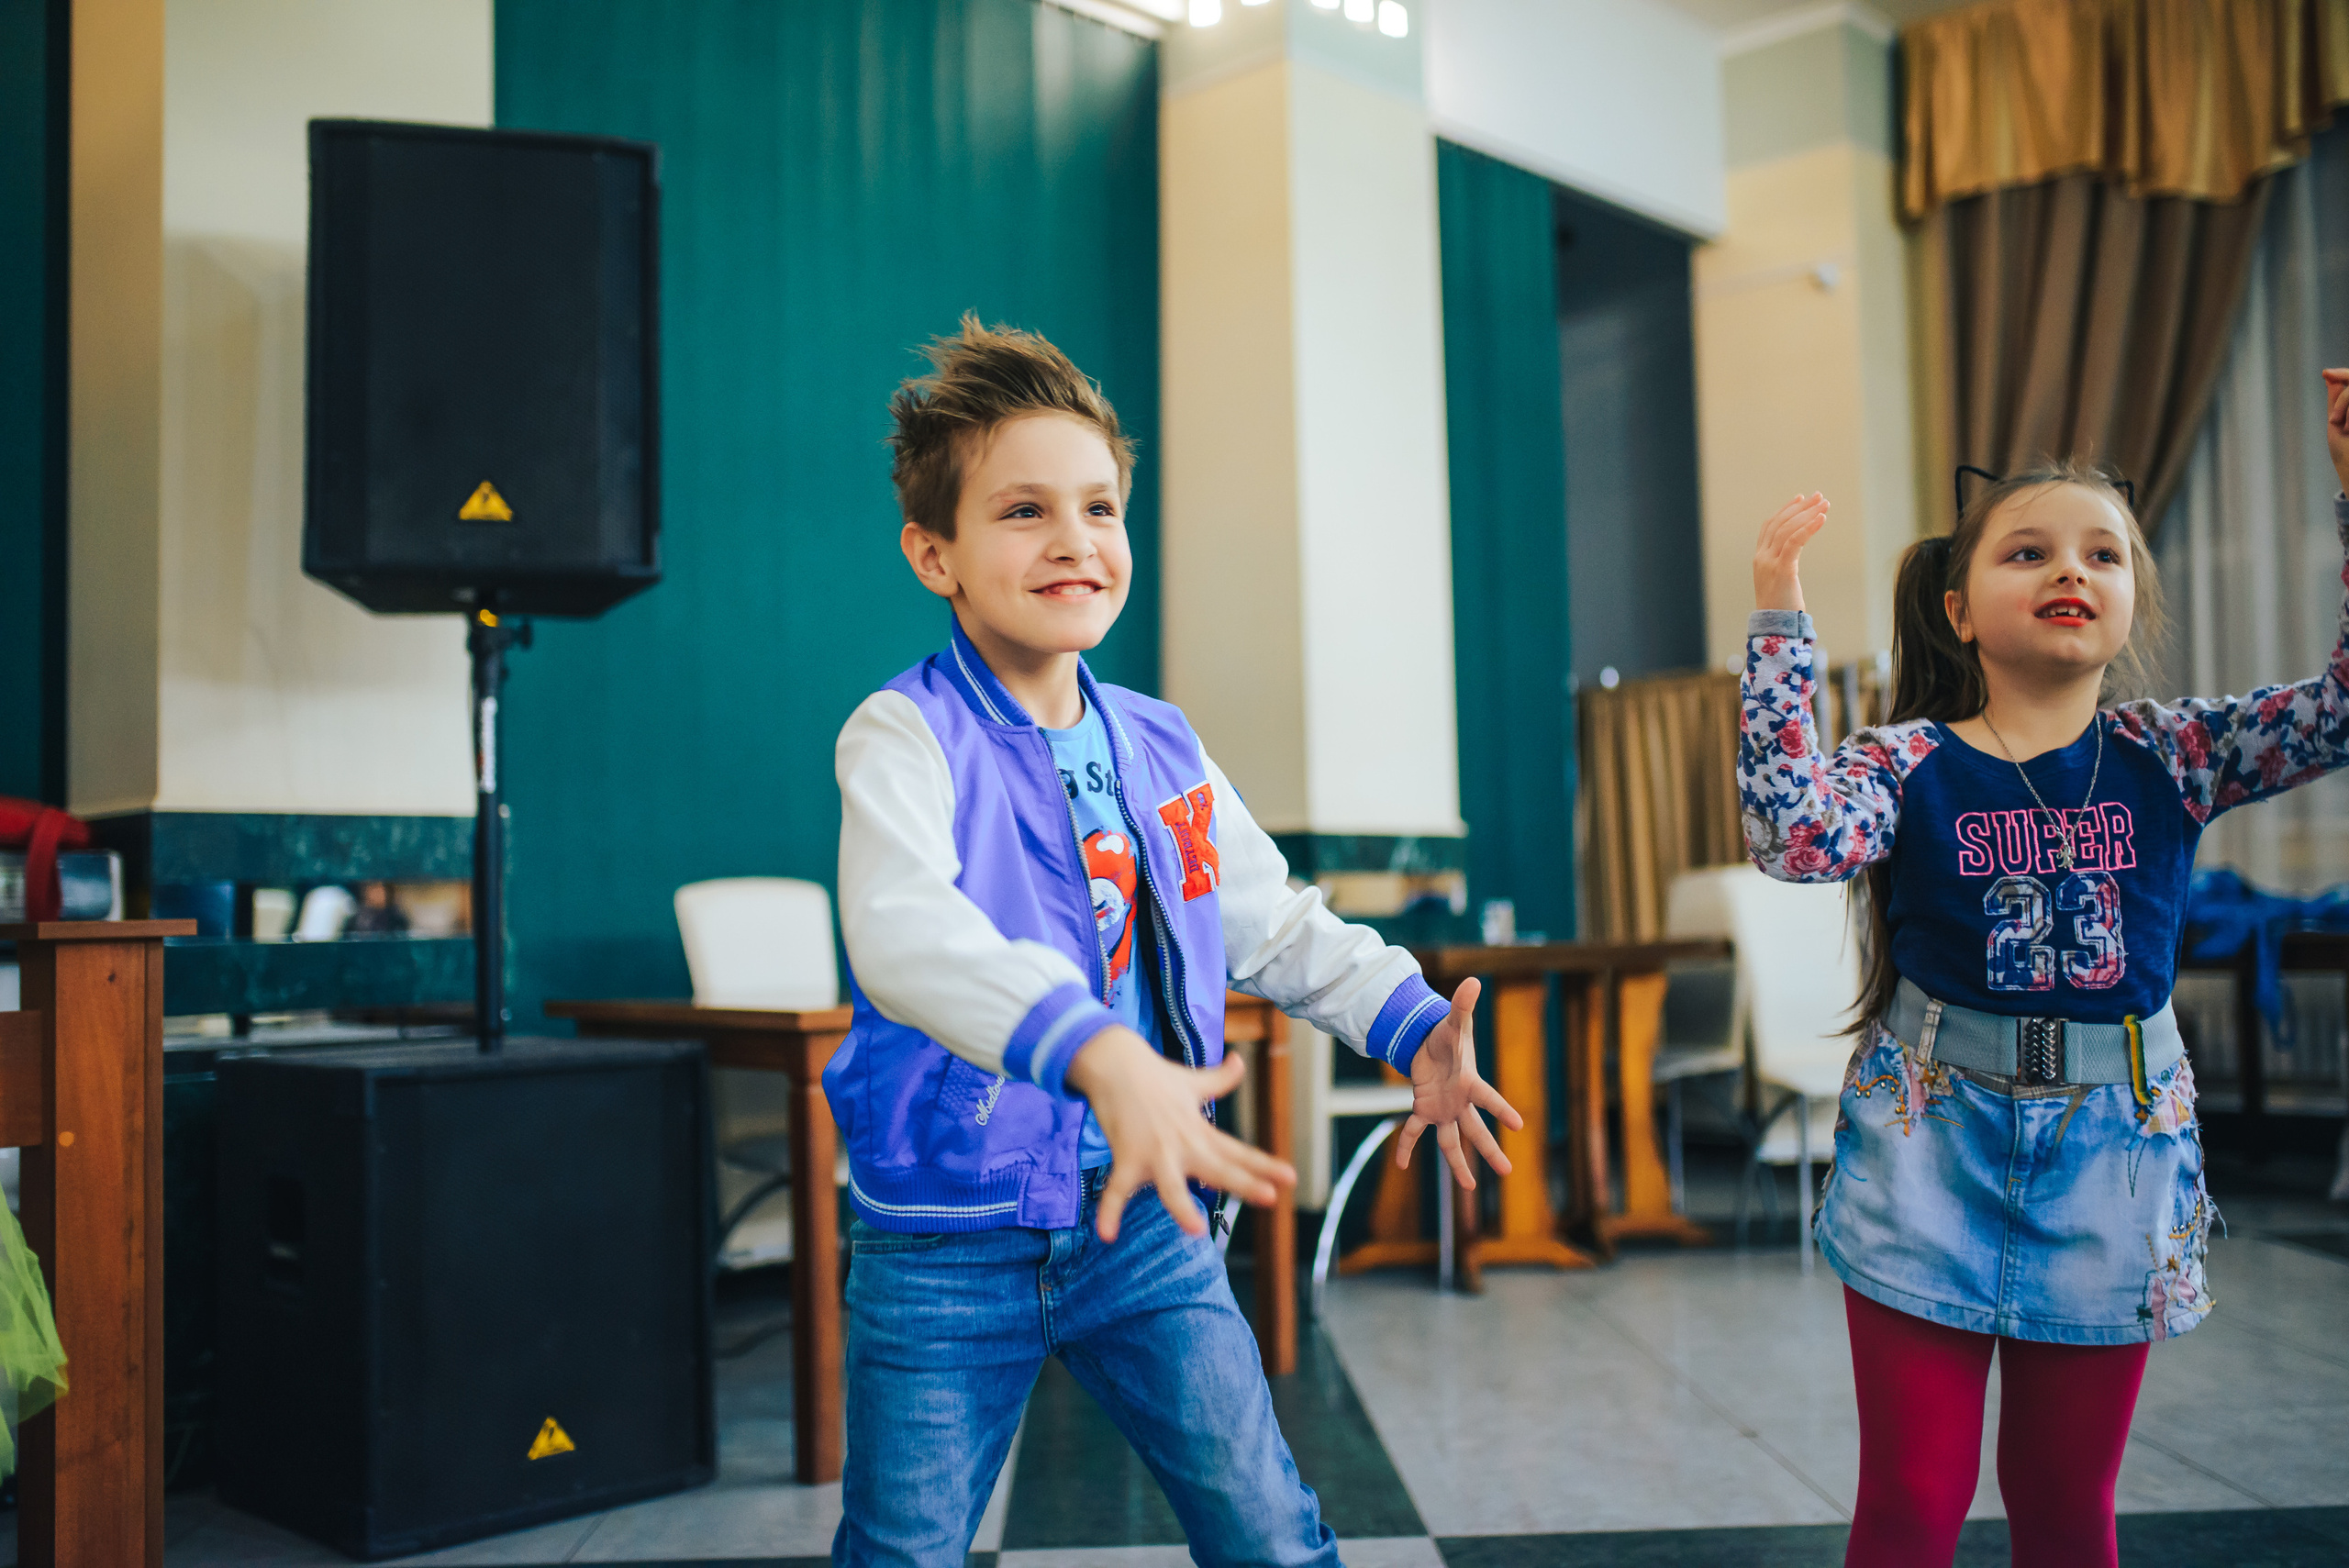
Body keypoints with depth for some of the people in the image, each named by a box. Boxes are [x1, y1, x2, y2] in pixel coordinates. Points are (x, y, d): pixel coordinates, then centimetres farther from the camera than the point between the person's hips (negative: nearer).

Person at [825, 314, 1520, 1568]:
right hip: (944, 1246, -4)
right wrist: (1096, 1054, -50)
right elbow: (904, 931, -35)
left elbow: (1275, 923, 15)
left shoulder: (1162, 749, 5)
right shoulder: (907, 735, -15)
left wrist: (1414, 1027, -2)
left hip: (1143, 1224, 4)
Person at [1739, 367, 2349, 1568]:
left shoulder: (2171, 757, 2)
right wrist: (1779, 623, -24)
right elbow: (1794, 838, -26)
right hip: (1931, 1148, -2)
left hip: (2113, 1153, 2)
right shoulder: (1908, 764, -6)